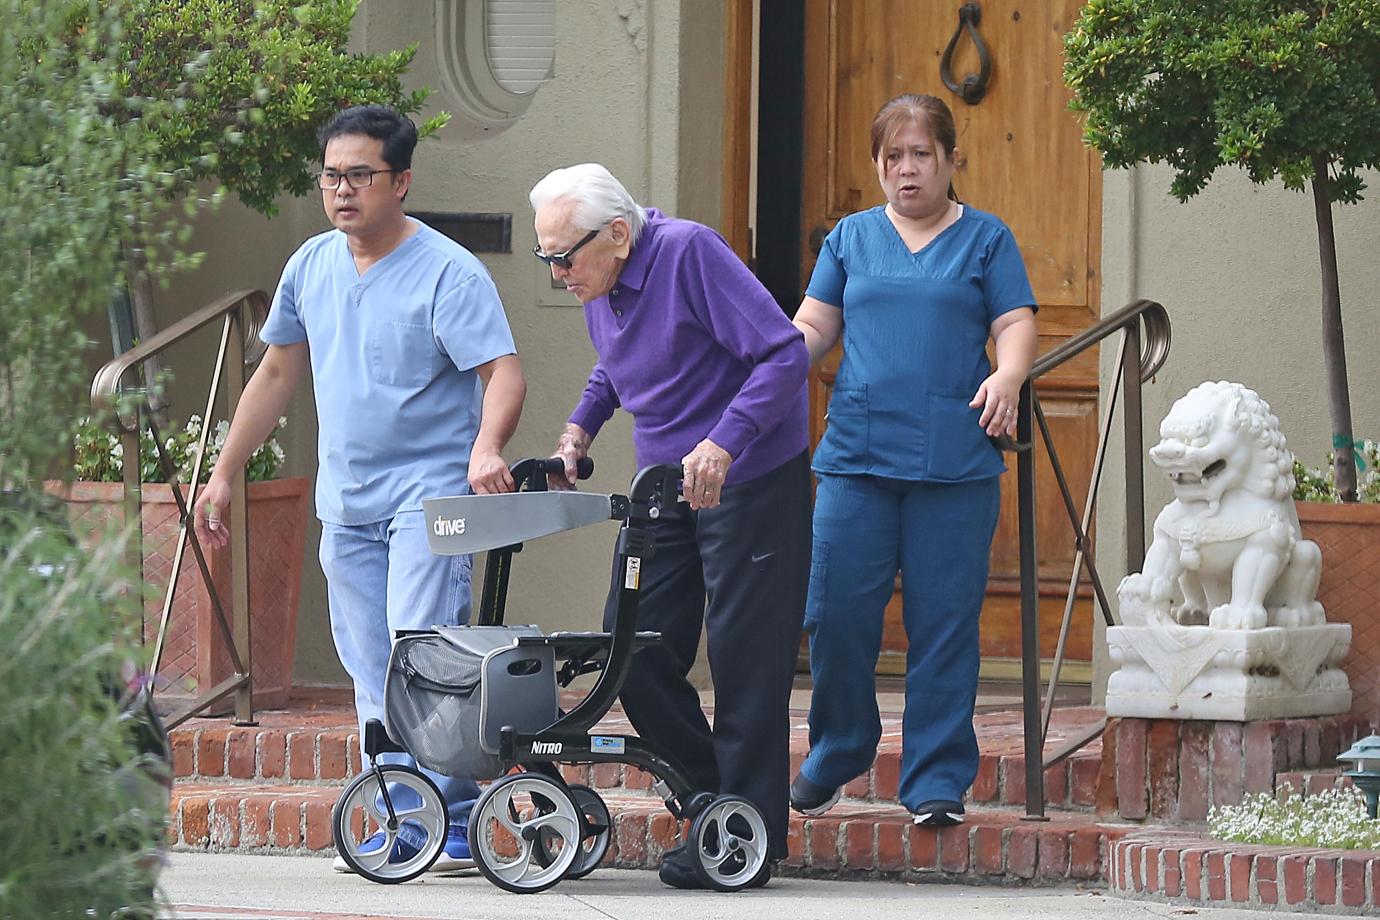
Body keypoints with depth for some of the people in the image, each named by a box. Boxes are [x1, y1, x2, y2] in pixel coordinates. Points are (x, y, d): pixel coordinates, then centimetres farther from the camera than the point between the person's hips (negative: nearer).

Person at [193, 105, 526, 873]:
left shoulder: (448, 273, -9)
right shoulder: (312, 267, 10)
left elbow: (504, 373, -17)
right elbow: (278, 375, 21)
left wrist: (486, 448, -36)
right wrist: (225, 475, 20)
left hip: (428, 494, -7)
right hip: (346, 502, 7)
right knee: (372, 674, 7)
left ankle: (454, 820, -14)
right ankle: (399, 826, 10)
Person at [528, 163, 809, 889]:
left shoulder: (690, 253, -20)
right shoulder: (598, 286, 4)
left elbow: (785, 354, -24)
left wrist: (723, 444, -33)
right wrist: (580, 427, 7)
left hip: (751, 484, -8)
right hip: (666, 491, 8)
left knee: (743, 663, -5)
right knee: (631, 652, 1)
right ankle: (713, 794, 15)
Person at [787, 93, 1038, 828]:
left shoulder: (985, 239, 10)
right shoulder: (852, 238, 17)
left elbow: (1016, 325, 3)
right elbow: (813, 325, 14)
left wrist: (1007, 377, -17)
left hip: (954, 461, -2)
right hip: (857, 456, 2)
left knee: (944, 623, -3)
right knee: (835, 613, -2)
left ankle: (937, 781, 3)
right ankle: (834, 757, 19)